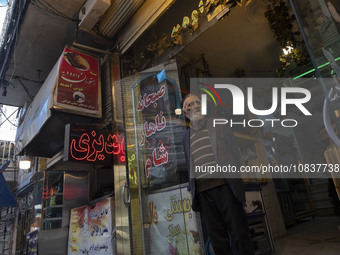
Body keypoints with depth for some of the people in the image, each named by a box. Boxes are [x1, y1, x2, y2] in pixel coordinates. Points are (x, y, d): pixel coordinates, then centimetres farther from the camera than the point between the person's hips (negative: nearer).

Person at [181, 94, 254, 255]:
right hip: (202, 190, 2)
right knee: (217, 238, 6)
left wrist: (234, 177, -2)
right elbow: (190, 166, 17)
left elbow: (234, 151, 8)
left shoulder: (219, 125, 11)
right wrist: (194, 193, 10)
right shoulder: (186, 136, 17)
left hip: (224, 185, -2)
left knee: (238, 233, 0)